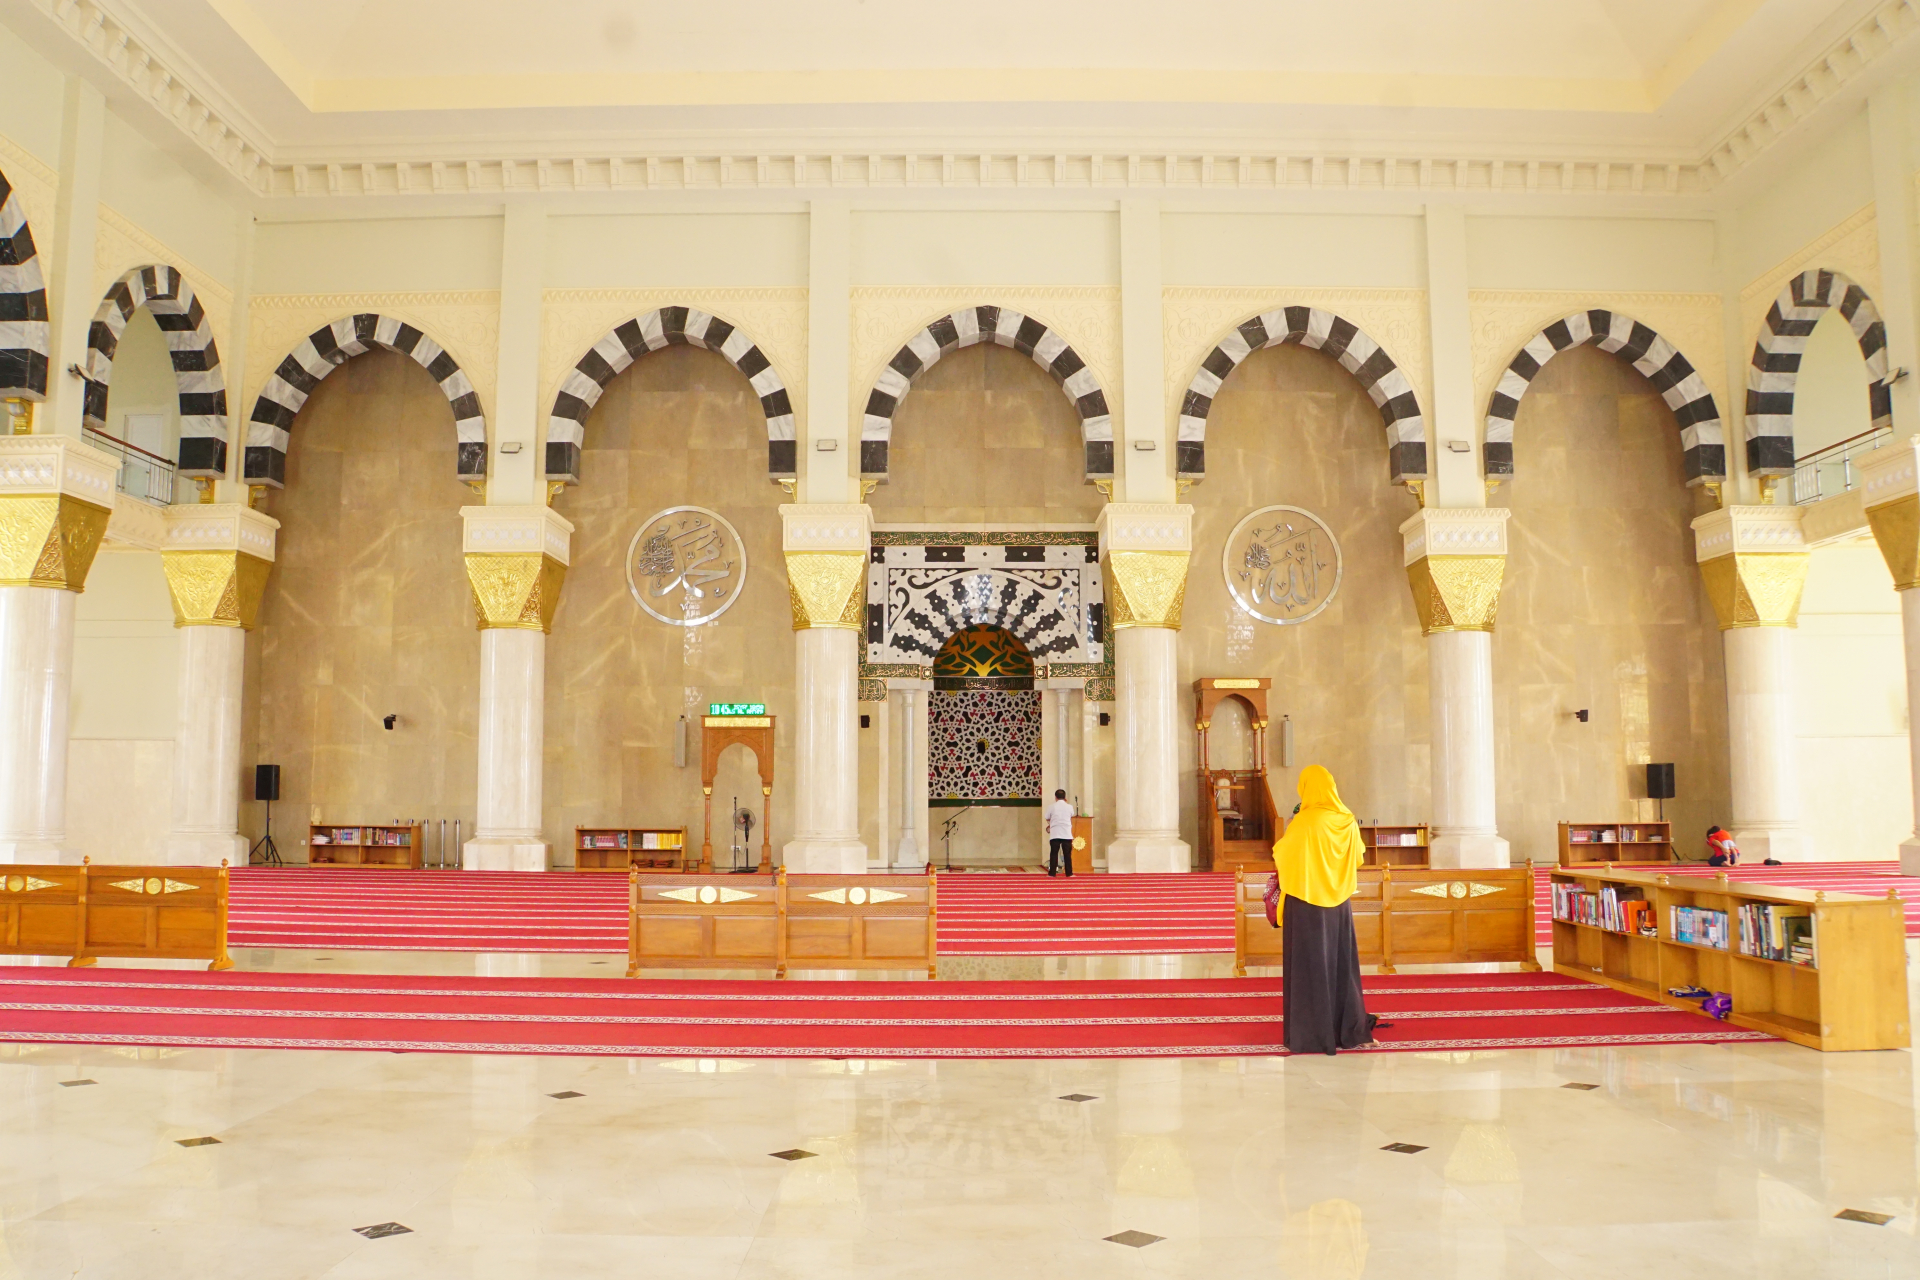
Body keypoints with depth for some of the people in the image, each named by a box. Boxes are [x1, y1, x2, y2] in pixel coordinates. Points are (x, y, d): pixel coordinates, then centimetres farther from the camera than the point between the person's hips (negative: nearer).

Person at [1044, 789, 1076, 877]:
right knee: (1067, 854, 5)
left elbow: (1047, 819, 10)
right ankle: (1069, 873, 4)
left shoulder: (1051, 807, 0)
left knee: (1054, 854, 3)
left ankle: (1051, 873, 1)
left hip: (1055, 834, -1)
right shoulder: (1069, 807, 3)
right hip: (1067, 834, 1)